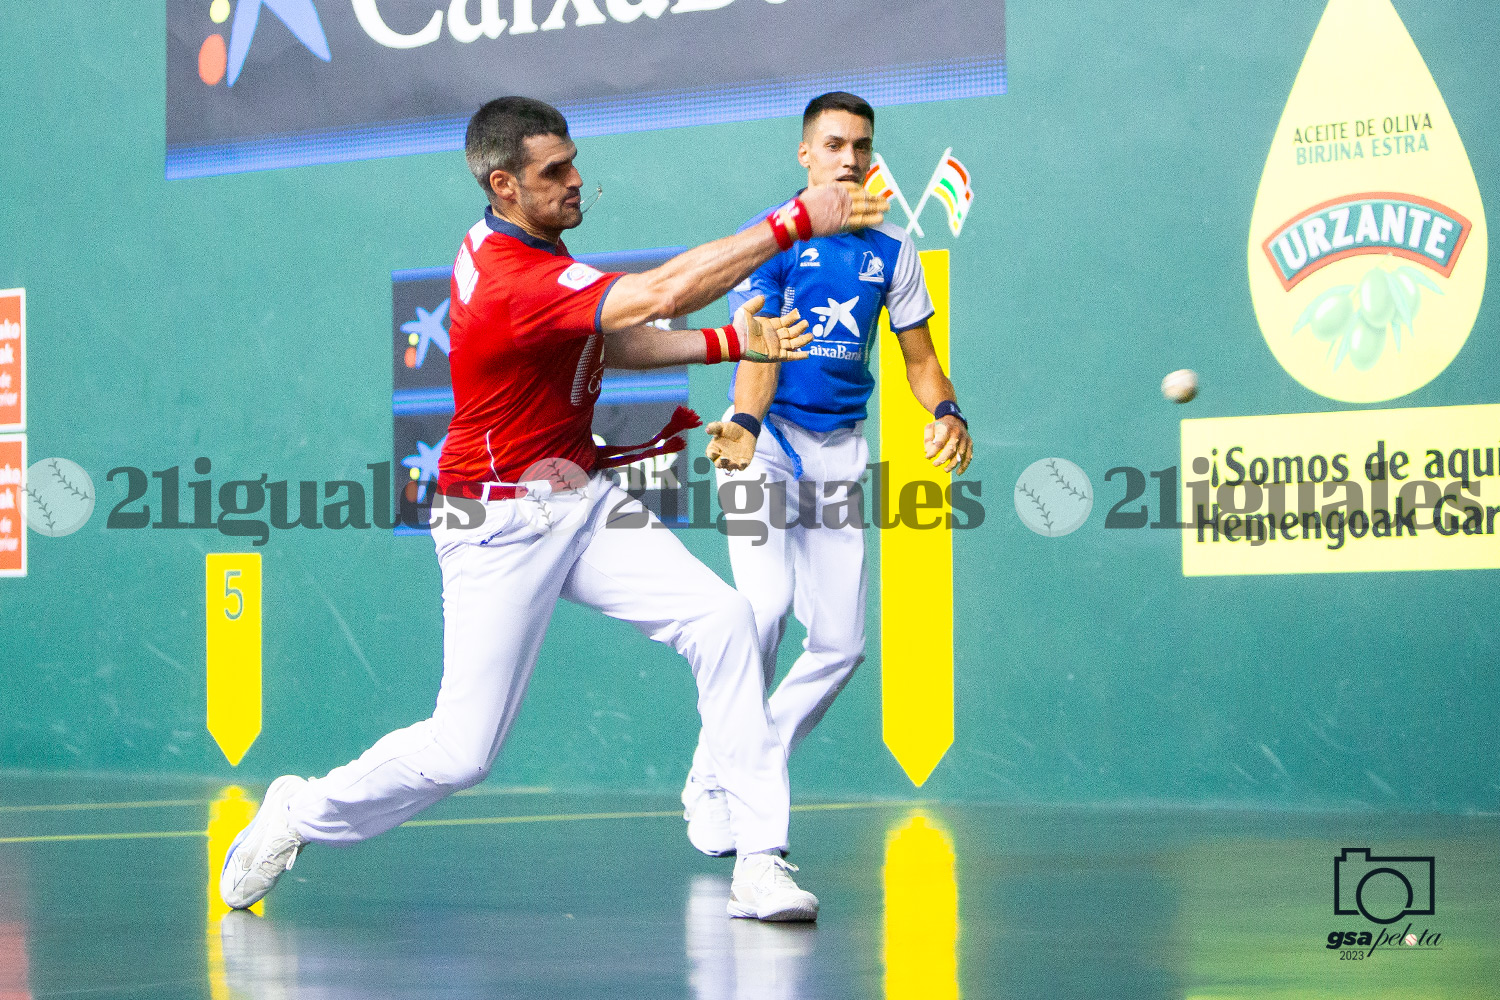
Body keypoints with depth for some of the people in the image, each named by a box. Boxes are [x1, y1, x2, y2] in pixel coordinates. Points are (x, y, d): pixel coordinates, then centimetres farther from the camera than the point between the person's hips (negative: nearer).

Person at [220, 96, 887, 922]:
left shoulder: (518, 242, 4)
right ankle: (299, 815, 24)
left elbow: (609, 341, 13)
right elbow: (662, 293, -34)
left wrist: (729, 344, -1)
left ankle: (759, 865, -11)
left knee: (721, 621, -12)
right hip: (501, 529, -9)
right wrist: (795, 223, -33)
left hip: (583, 502, 9)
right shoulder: (512, 284, -27)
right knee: (460, 754, -5)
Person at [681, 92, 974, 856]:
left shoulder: (891, 250, 7)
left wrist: (946, 412, -13)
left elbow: (919, 356, 9)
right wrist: (745, 424, -36)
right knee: (765, 605, -24)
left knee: (839, 643, -1)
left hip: (839, 448, 5)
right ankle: (711, 783, -10)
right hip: (767, 439, -5)